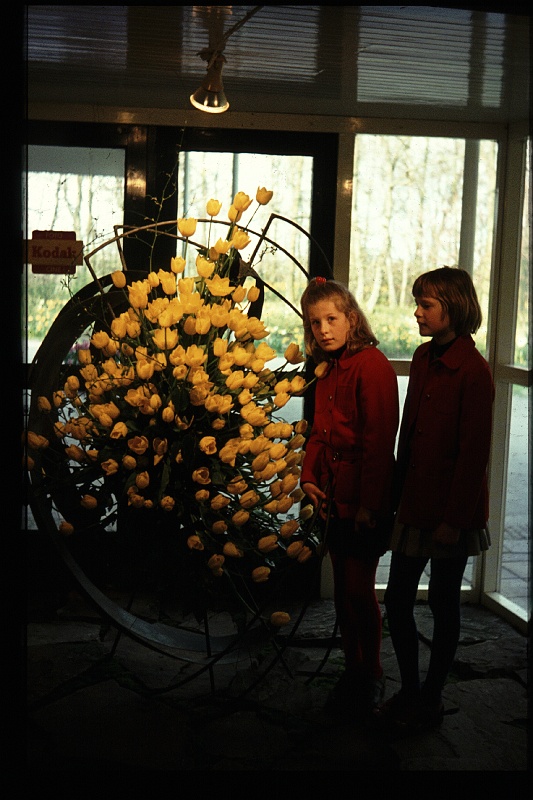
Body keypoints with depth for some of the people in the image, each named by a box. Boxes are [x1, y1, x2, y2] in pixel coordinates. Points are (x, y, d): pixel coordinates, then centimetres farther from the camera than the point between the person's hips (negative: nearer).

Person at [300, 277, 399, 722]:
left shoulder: (371, 364, -14)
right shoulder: (329, 370, 13)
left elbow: (379, 439, -18)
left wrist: (369, 502, -19)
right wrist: (309, 477, 4)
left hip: (366, 502, -8)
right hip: (336, 499, 8)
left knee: (360, 590, -2)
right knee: (343, 590, 15)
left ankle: (371, 678, 17)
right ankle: (353, 672, 30)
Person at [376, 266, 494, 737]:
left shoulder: (473, 372, -17)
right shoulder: (424, 359, 6)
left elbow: (474, 451, -17)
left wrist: (453, 517, -16)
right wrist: (400, 491, 12)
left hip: (452, 511, -7)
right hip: (415, 504, 7)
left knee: (443, 602, 9)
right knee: (397, 598, 12)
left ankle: (431, 700, 26)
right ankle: (410, 690, 31)